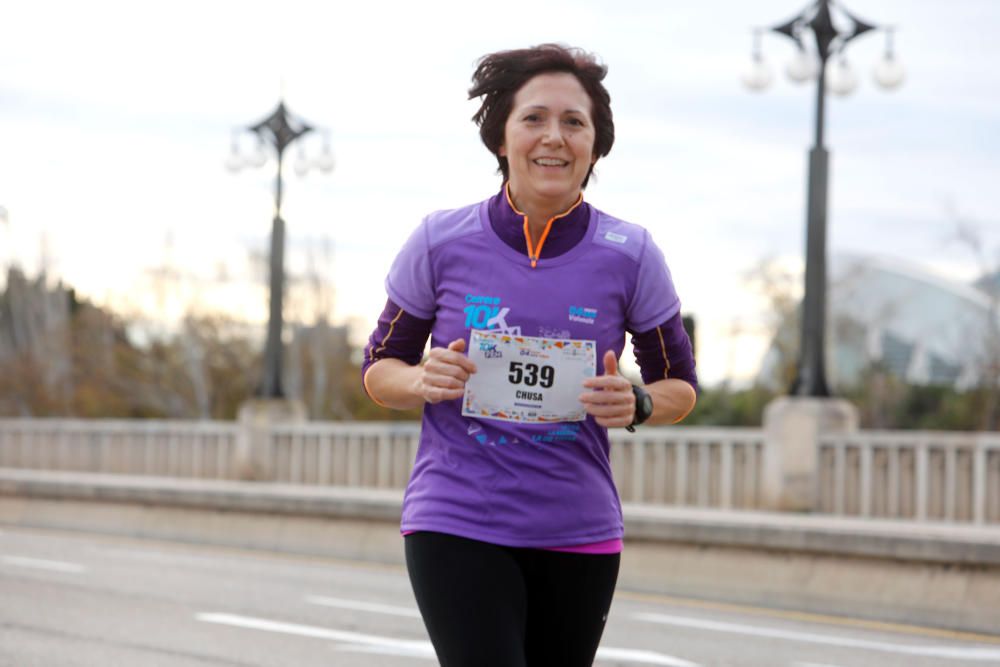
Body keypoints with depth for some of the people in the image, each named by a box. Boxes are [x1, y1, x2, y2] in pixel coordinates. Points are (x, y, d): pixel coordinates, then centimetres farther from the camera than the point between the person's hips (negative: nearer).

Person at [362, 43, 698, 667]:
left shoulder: (629, 255, -2)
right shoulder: (441, 242, -3)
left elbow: (681, 387, 10)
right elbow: (379, 369, 9)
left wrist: (636, 404, -13)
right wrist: (424, 382, -14)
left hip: (580, 535, 2)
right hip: (455, 524, -2)